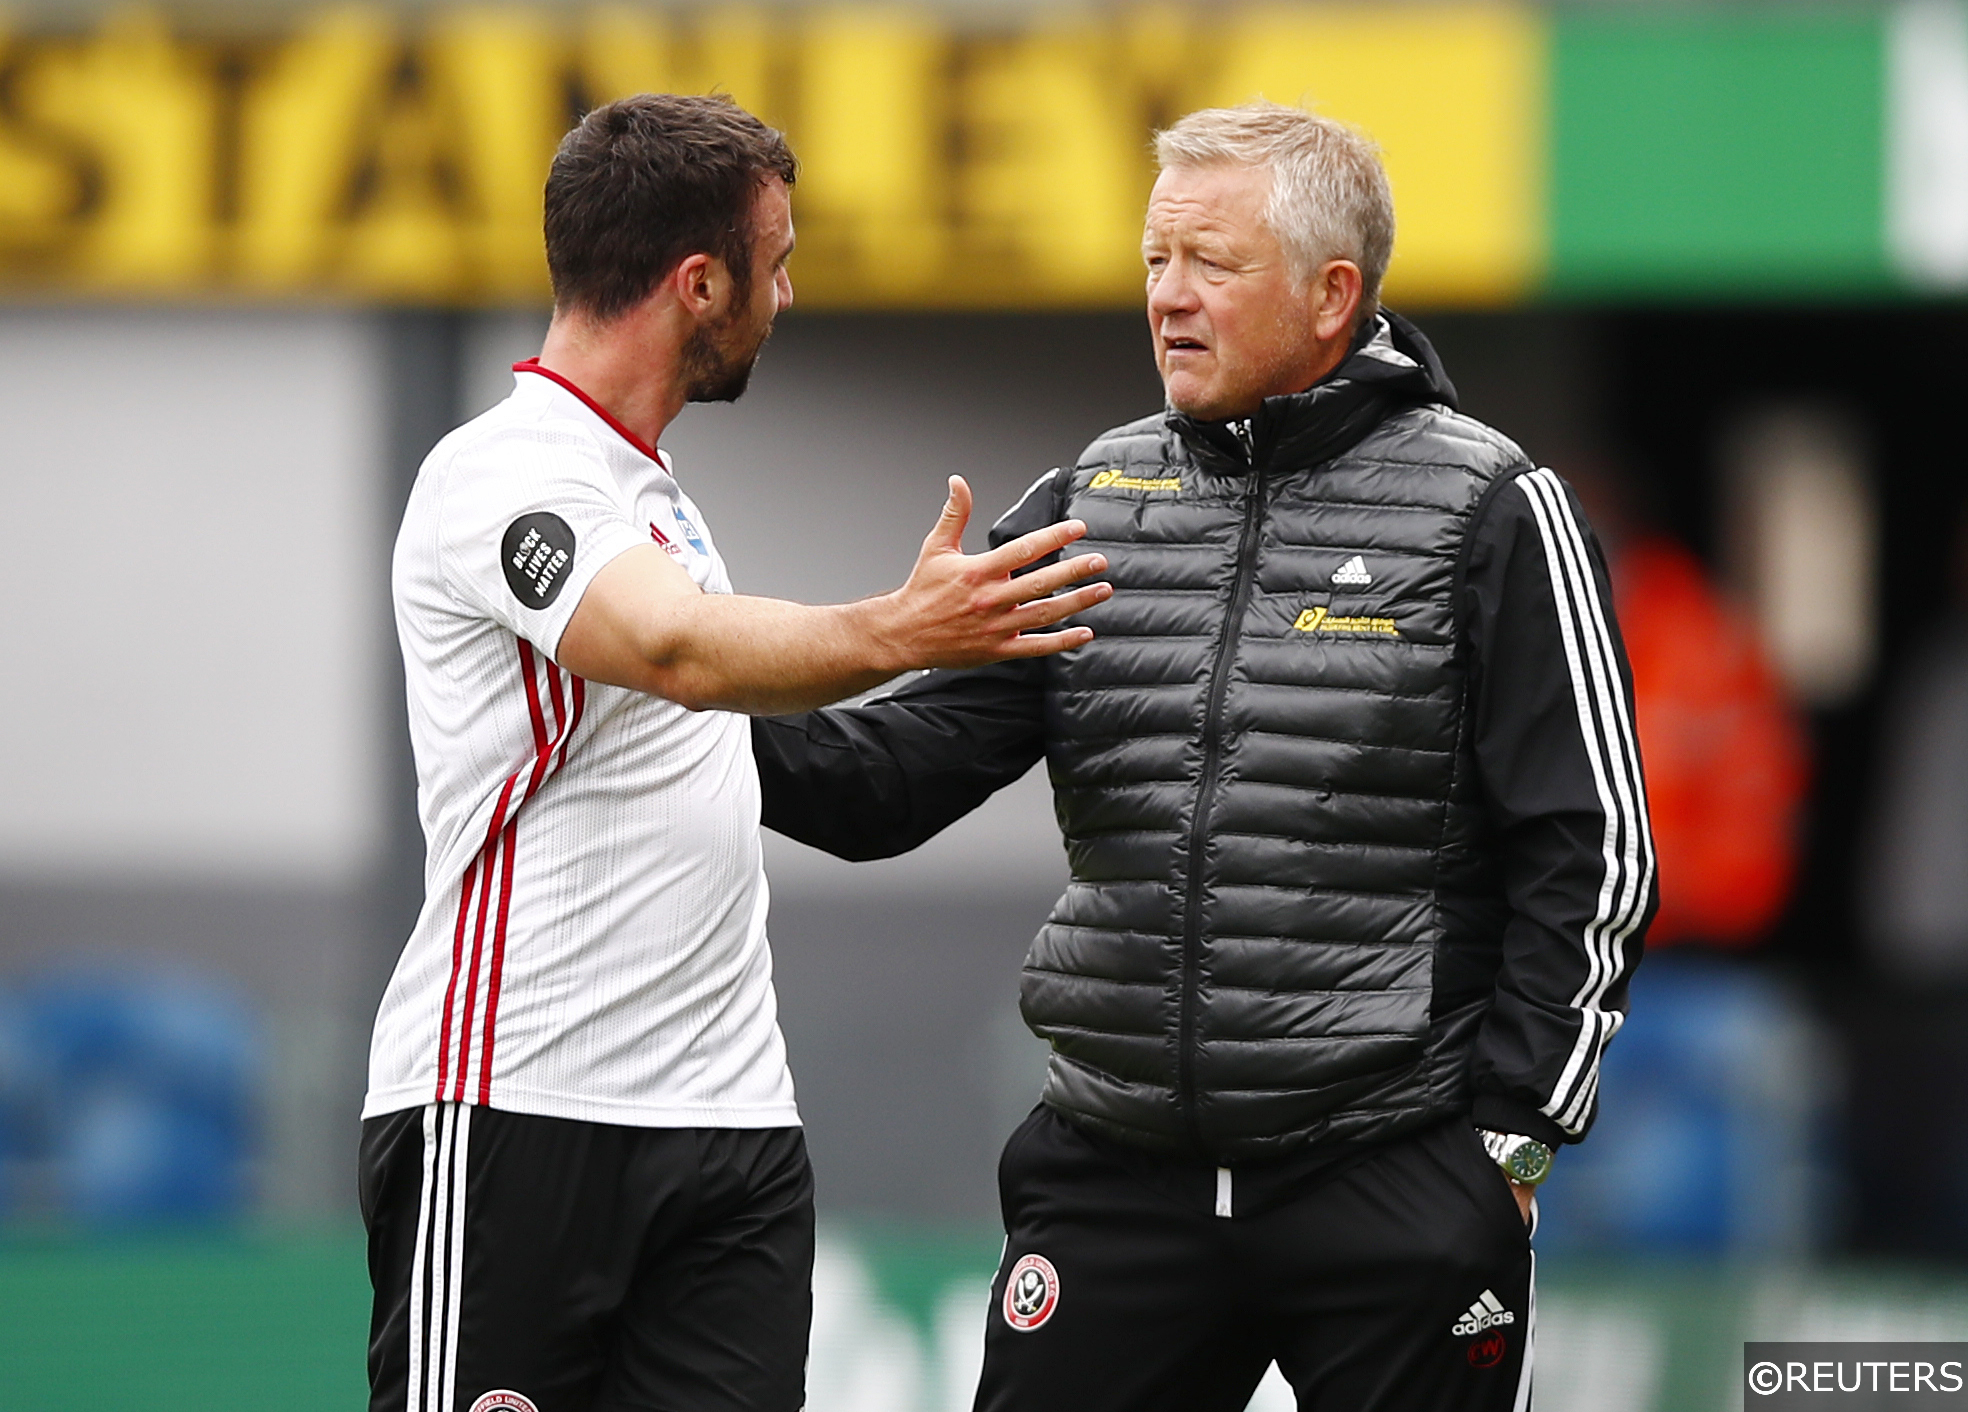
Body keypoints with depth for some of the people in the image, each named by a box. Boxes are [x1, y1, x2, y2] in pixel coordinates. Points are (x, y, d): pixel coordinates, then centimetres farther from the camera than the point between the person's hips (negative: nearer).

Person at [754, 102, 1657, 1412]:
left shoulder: (1490, 510, -3)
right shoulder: (1092, 503, 10)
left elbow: (1592, 851, -3)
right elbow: (911, 763, 5)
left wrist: (1515, 1133, -7)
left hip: (1394, 1186, -4)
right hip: (1117, 1178, 4)